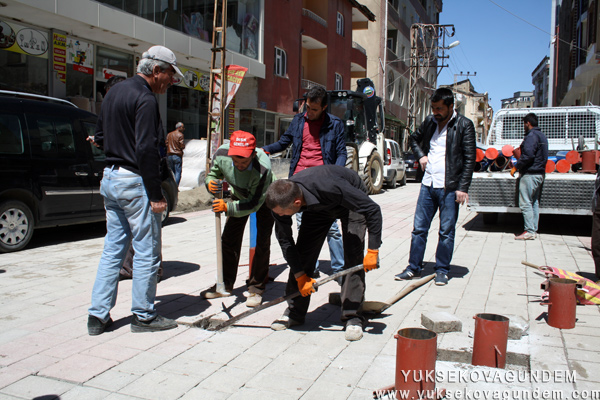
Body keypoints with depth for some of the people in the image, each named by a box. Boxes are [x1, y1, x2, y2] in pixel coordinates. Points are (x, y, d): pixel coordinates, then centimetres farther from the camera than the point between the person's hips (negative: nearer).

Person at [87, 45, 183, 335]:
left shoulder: (115, 92, 15)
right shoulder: (145, 99, -15)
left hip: (110, 178, 9)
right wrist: (156, 196, -19)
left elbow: (100, 137, 21)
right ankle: (144, 316, 13)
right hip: (135, 183, -9)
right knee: (146, 252, 2)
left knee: (112, 249, 14)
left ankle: (98, 316, 19)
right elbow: (146, 150, -21)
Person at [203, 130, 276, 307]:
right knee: (229, 238, 4)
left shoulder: (263, 168, -43)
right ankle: (225, 284, 18)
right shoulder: (221, 154, -31)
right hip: (239, 196, 5)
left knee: (262, 242, -13)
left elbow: (255, 203, -35)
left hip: (265, 198, -4)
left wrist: (228, 208, -46)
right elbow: (213, 175, -12)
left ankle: (257, 287, 3)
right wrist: (211, 184, -35)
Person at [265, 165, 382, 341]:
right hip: (317, 207, 4)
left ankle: (352, 317, -6)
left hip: (352, 202, -4)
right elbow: (285, 240, -14)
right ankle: (295, 312, 9)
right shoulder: (280, 200, -29)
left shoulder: (329, 187, -46)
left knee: (353, 256, -17)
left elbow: (373, 209, -35)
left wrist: (373, 251, -35)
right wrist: (300, 275, -15)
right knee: (303, 253, -5)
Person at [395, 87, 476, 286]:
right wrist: (420, 155, 8)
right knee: (419, 228, 7)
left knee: (446, 232, 3)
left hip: (449, 187, -4)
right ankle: (414, 268, 18)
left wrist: (462, 188, -14)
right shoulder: (429, 122, 9)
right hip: (428, 184, 5)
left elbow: (469, 159, -7)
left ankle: (442, 271, 16)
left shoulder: (464, 125, -5)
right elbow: (414, 139, 28)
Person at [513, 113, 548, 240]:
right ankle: (534, 229, 18)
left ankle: (529, 231, -8)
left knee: (525, 203, -8)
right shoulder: (542, 136, 17)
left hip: (529, 174, -11)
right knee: (534, 203, 14)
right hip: (539, 173, 11)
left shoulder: (531, 136, -14)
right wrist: (519, 153, 22)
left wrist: (517, 166, -13)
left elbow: (528, 155, -25)